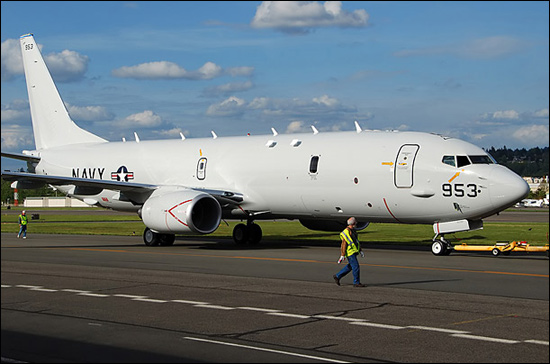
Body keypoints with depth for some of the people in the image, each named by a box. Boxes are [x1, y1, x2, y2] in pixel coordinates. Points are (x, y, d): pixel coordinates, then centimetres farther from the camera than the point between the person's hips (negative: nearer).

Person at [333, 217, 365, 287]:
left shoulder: (352, 231, 13)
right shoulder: (346, 232, -18)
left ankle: (337, 276, 24)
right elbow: (344, 244, -19)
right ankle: (356, 282, 2)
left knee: (350, 267, 15)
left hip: (354, 252, 10)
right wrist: (342, 256, -19)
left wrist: (360, 251, 19)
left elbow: (356, 241, 21)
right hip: (350, 252, -10)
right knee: (356, 267, -7)